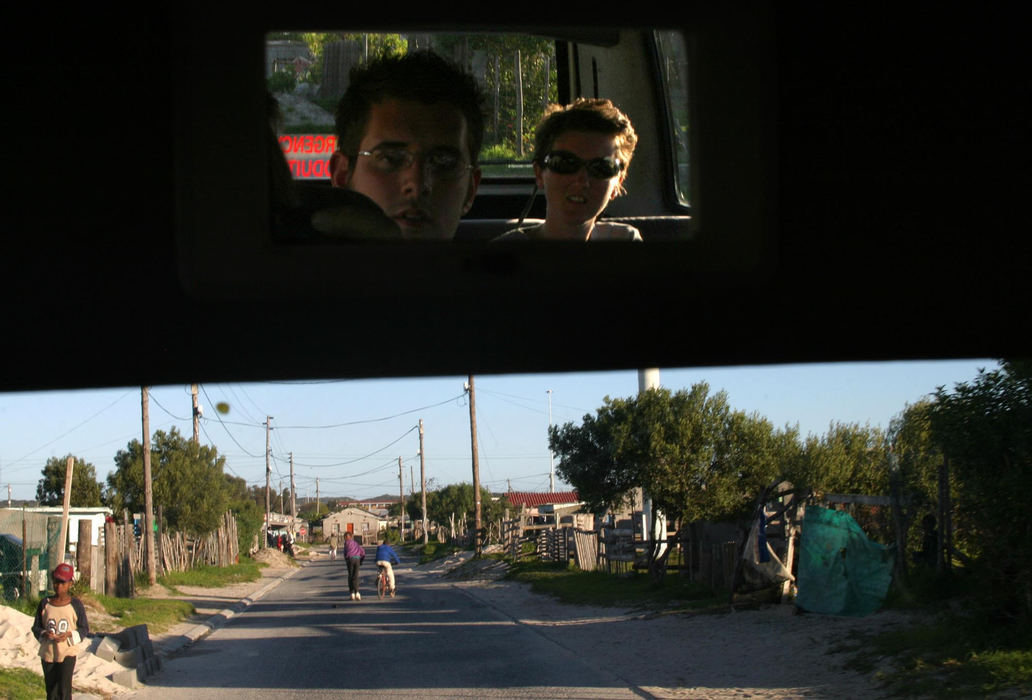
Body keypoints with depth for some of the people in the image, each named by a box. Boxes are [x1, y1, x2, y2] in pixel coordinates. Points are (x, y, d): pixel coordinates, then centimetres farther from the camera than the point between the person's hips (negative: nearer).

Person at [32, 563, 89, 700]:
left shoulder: (75, 604, -2)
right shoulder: (45, 604, 3)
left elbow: (85, 629, 2)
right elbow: (35, 627, 7)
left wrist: (69, 635, -16)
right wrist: (44, 634, -16)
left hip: (67, 654, -3)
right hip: (48, 654, 3)